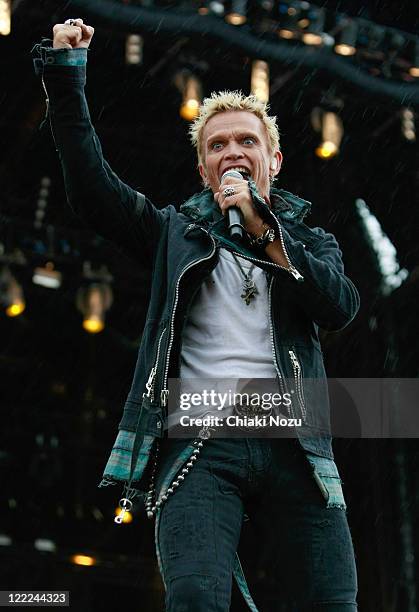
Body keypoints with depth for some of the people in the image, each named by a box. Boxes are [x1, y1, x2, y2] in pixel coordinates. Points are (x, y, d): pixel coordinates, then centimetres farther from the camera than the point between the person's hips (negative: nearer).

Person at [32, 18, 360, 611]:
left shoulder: (310, 241, 22)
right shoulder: (177, 232, 20)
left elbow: (341, 307, 2)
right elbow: (92, 188, 8)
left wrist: (263, 230, -3)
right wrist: (66, 74, 4)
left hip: (293, 443, 2)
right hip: (199, 444, -1)